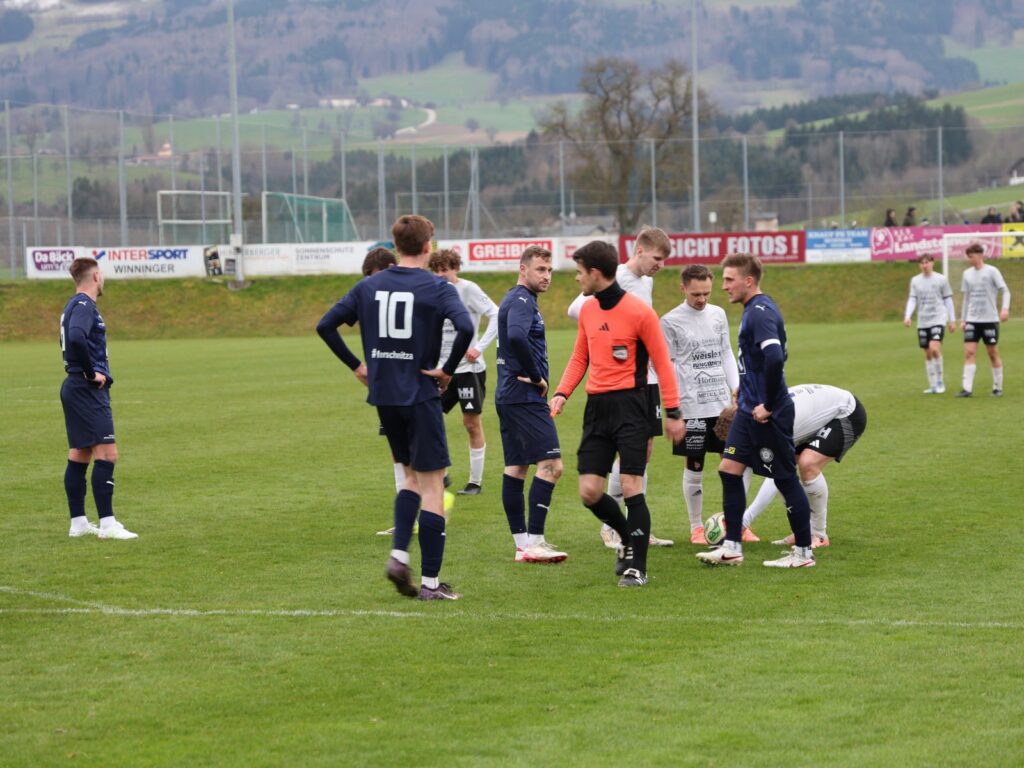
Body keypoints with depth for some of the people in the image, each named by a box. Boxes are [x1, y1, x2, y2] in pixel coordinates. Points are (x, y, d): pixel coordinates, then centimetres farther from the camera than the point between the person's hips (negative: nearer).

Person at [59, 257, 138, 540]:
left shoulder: (75, 305, 16)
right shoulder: (84, 305, -14)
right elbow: (76, 338, -31)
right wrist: (92, 373, -20)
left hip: (75, 389, 11)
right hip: (89, 390, -11)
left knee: (79, 456, 12)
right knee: (106, 454, -12)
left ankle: (78, 522, 16)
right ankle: (107, 524, -14)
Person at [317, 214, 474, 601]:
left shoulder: (369, 286, 6)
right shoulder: (437, 288, -8)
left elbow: (325, 325, 6)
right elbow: (465, 328, -25)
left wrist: (356, 365, 10)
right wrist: (448, 370, -13)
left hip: (383, 396, 5)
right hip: (420, 395, -5)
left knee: (412, 476, 22)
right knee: (432, 485, 2)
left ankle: (398, 554, 4)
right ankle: (431, 582, 1)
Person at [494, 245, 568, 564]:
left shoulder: (514, 299, 19)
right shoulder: (522, 300, -13)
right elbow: (517, 337, -31)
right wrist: (536, 377, -19)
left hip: (509, 395, 11)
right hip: (525, 396, -11)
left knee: (516, 466, 10)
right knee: (551, 464, -13)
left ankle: (522, 543, 14)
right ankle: (534, 541, -16)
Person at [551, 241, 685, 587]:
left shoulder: (638, 312, -10)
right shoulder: (587, 310, 10)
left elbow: (662, 362, -7)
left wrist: (673, 412, -8)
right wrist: (562, 392, 3)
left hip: (629, 406, -6)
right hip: (596, 408, 6)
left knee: (631, 487, -9)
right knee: (589, 492, 2)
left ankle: (636, 567, -1)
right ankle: (629, 539, 27)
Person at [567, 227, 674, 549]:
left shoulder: (646, 281, 14)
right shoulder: (616, 279, -13)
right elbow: (576, 309, -21)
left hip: (647, 376, 8)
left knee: (645, 450, 8)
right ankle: (609, 527, 3)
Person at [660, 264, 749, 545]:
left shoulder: (718, 314, 10)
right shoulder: (670, 321, -4)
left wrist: (737, 388, 9)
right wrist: (675, 402, -10)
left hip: (722, 402, 4)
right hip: (691, 406, -4)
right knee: (694, 466, 0)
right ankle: (696, 527, 12)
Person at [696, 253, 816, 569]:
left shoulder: (761, 312, -19)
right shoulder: (754, 310, 12)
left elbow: (775, 358, -32)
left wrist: (768, 406, -24)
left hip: (769, 415, -10)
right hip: (750, 410, 10)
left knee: (786, 478, 0)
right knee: (729, 469, 8)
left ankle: (803, 552, 9)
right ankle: (732, 547, 12)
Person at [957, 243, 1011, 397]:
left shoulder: (992, 271, -5)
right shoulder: (967, 273, 9)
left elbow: (1005, 291, -7)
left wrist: (1005, 308, -23)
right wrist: (963, 319, 13)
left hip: (990, 319, -4)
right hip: (972, 320, 4)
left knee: (993, 353, 4)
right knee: (969, 352, -8)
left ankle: (997, 387, 16)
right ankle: (967, 388, -12)